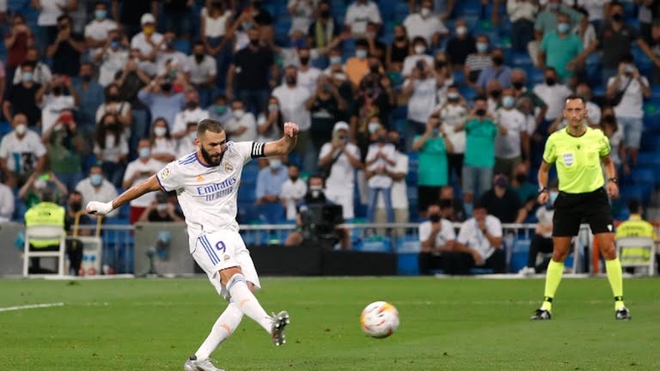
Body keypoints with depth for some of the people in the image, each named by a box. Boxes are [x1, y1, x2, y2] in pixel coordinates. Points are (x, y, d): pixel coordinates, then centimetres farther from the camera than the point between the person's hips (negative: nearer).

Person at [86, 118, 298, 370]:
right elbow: (147, 186, 7)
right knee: (232, 275, -32)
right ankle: (269, 324, -58)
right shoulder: (181, 169, -7)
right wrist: (109, 207, 16)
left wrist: (291, 137, -22)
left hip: (231, 235, 5)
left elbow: (281, 149, 2)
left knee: (246, 291, -11)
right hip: (205, 236, -5)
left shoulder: (235, 153, 2)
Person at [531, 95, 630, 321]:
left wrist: (612, 180, -3)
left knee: (609, 250, -8)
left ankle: (619, 304, 0)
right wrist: (543, 190, -7)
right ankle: (546, 305, 11)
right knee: (559, 253, 2)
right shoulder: (555, 140, -6)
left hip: (596, 196, 0)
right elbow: (544, 168, 9)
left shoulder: (598, 137, -4)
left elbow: (608, 161, 15)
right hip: (567, 199, 0)